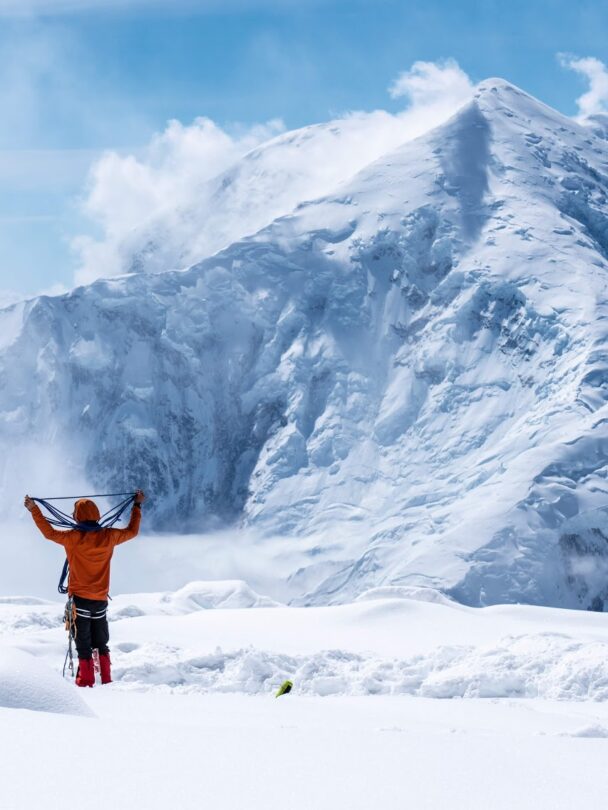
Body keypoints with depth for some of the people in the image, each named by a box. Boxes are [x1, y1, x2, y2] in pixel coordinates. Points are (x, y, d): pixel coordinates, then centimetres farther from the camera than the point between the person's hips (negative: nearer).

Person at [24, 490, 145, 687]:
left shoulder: (74, 538, -14)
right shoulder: (109, 537, -3)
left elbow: (50, 532, -4)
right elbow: (132, 531, 12)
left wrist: (34, 510, 2)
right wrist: (137, 506, 23)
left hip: (80, 600, -4)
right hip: (101, 600, 4)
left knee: (83, 645, 2)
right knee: (101, 645, 16)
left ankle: (86, 682, 1)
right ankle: (106, 680, 15)